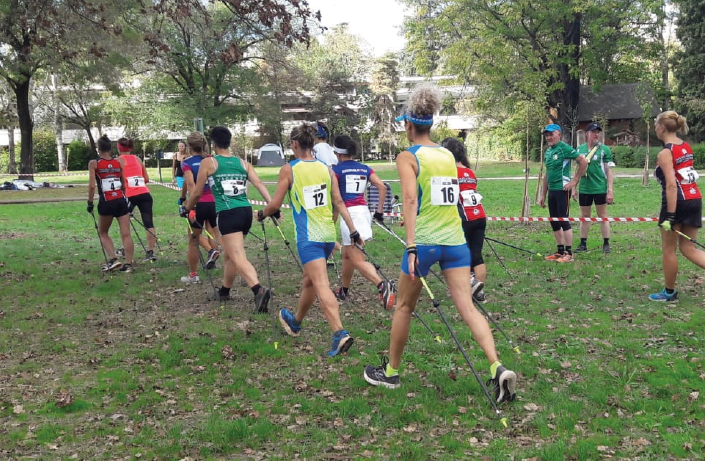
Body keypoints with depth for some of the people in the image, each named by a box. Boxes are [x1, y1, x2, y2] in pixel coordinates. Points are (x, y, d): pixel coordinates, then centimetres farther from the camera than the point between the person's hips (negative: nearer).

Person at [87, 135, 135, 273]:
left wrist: (90, 203, -1)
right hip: (121, 200, 3)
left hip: (106, 203, -3)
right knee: (126, 234, 1)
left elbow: (92, 185, -9)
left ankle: (113, 259, 2)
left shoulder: (94, 163, -2)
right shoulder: (118, 162, 9)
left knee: (103, 233, 16)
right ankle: (128, 264, -1)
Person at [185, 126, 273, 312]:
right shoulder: (243, 163, 14)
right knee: (230, 254, 23)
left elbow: (197, 193, 7)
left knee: (238, 258, -12)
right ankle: (224, 291, 38)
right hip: (246, 211, 6)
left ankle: (259, 289, -33)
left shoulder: (208, 163, 3)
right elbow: (259, 184, 2)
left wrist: (188, 207, 26)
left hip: (228, 214, -6)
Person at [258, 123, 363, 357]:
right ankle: (295, 322, 42)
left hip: (308, 237, -6)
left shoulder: (289, 169, -6)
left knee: (321, 286, -11)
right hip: (329, 235, 6)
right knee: (309, 281, 22)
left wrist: (262, 214, 17)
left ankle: (340, 333, -26)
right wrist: (354, 231, 6)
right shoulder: (326, 168, 6)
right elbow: (339, 202, 3)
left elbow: (275, 204, -3)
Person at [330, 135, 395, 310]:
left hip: (348, 214, -7)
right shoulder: (364, 168, 13)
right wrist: (379, 211, 9)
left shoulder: (336, 169, -3)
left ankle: (382, 285, -32)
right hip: (364, 211, 7)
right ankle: (343, 291, 34)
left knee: (358, 261, -9)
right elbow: (382, 187, 5)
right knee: (347, 255, 22)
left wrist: (332, 219, -2)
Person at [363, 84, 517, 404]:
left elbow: (410, 200, -18)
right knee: (467, 308, 0)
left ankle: (390, 372, 27)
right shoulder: (448, 155, 12)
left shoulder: (408, 157, -4)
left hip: (424, 241, -4)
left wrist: (411, 245, -25)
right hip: (455, 240, 4)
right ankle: (497, 368, -17)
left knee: (404, 307, 13)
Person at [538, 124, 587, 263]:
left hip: (562, 190, -8)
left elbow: (583, 162, -12)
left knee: (563, 220, -7)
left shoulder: (564, 148, -9)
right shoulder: (548, 152, 15)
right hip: (551, 190, 8)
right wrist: (543, 194, 19)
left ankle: (569, 253, -1)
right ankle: (560, 251, 20)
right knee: (554, 222, 10)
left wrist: (574, 181, -11)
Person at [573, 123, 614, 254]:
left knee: (602, 216, 4)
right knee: (584, 216, 10)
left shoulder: (604, 149, -2)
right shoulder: (580, 149, 6)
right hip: (584, 189, 3)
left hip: (600, 188, -3)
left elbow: (609, 171, -3)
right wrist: (574, 188, 11)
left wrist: (610, 190, -8)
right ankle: (583, 244, 18)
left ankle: (606, 244, 11)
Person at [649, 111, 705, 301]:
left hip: (677, 202, -7)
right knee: (688, 248, 12)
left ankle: (669, 293, 20)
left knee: (668, 250, 8)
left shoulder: (665, 153, -14)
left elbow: (672, 185, -21)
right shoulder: (686, 146, 9)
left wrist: (670, 215, -22)